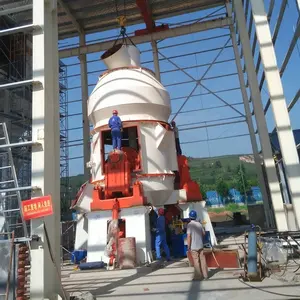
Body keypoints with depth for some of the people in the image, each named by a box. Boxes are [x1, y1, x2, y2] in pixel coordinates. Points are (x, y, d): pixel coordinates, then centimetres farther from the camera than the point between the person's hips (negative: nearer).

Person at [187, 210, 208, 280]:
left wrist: (188, 246, -10)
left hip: (194, 246, -5)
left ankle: (198, 276, 8)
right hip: (200, 245, 5)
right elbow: (204, 233, 12)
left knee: (196, 261, 3)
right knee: (202, 259, 13)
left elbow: (189, 236, -17)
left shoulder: (190, 225, -14)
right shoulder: (199, 224, 2)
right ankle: (205, 275, 22)